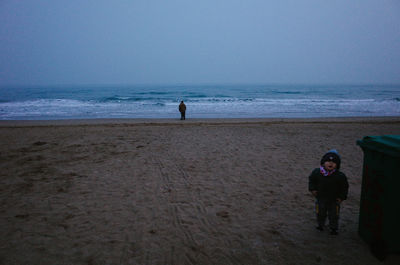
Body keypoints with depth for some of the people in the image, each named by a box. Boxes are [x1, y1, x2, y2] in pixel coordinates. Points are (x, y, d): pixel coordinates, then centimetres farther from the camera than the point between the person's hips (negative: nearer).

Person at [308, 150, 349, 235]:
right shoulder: (317, 172, -14)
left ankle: (334, 228, 32)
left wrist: (341, 197, -9)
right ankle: (320, 225, 41)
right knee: (320, 213, 18)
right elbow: (311, 180, 4)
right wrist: (312, 189, -5)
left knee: (334, 215, 12)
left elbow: (344, 187, -6)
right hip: (321, 198, 2)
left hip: (334, 200, -2)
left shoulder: (340, 176, -18)